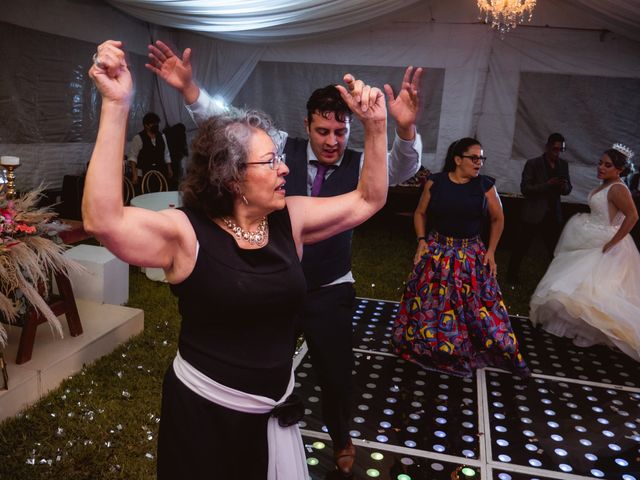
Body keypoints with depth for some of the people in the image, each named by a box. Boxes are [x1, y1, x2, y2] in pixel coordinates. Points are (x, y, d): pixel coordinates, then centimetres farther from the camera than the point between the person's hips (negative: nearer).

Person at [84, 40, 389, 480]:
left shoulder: (290, 219, -5)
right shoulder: (187, 233, -19)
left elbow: (368, 201, 1)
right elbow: (103, 220, -35)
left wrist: (376, 126, -11)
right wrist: (116, 106, -39)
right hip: (204, 410, -4)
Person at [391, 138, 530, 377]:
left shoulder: (485, 185, -3)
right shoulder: (435, 182, -4)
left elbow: (498, 219, 7)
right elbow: (420, 213, 7)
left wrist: (491, 251, 2)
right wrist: (421, 240, -4)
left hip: (471, 256, 0)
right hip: (436, 251, 0)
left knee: (478, 306, 0)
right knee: (429, 302, 6)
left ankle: (472, 353, 20)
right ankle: (428, 348, 28)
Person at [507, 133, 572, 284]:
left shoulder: (563, 164, 7)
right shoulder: (532, 163, -7)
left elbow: (568, 189, 12)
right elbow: (525, 188, -12)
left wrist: (564, 187, -12)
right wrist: (547, 185, -24)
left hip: (554, 216, 4)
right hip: (533, 215, -4)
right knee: (520, 249, 6)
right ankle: (512, 276, 22)